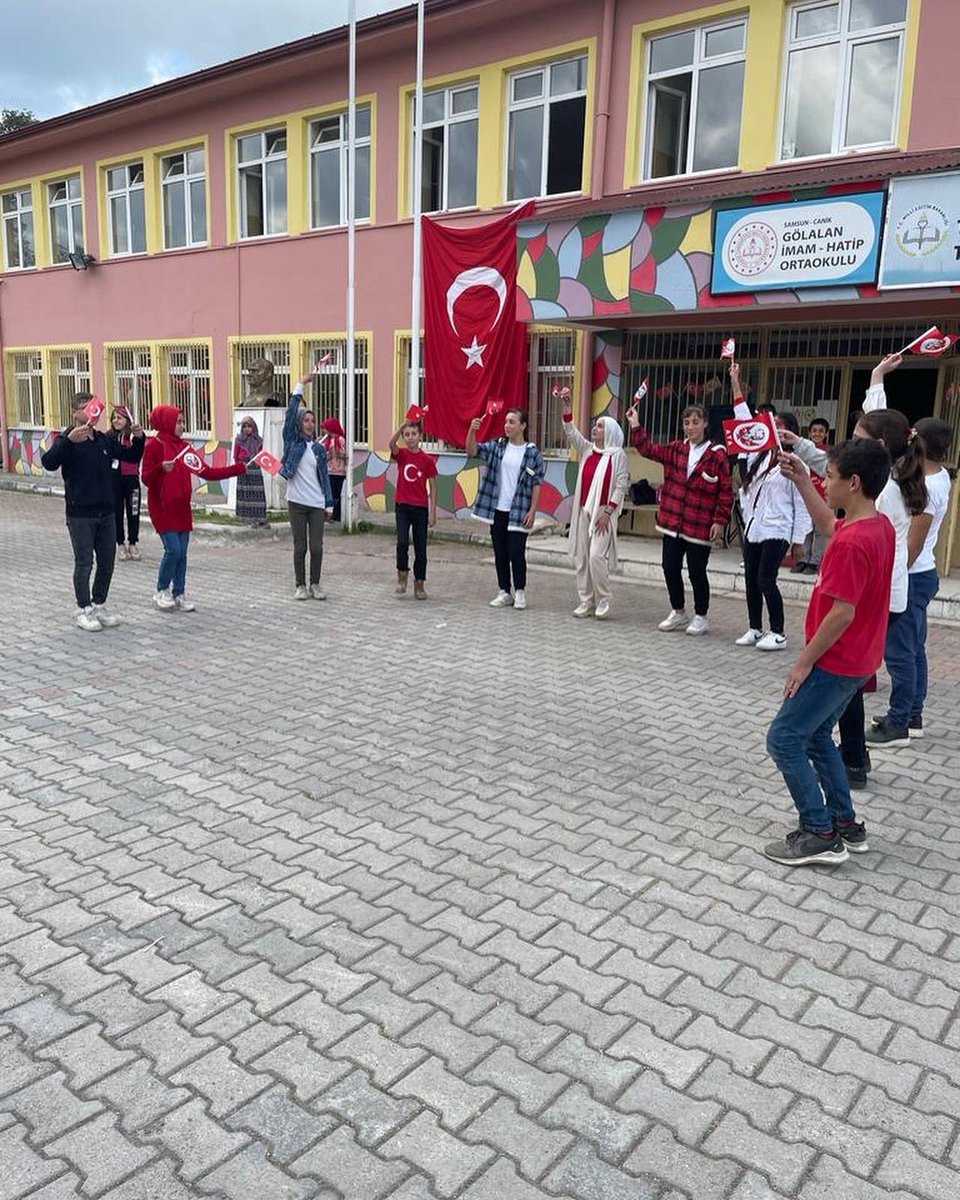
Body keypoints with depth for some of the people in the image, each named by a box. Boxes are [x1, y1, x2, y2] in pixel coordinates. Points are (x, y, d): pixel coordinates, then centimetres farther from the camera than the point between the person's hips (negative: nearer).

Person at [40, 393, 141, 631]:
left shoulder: (104, 440, 10)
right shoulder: (67, 439, -8)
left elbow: (131, 457, 17)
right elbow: (48, 462, -25)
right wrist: (69, 440, -37)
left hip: (106, 513, 6)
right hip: (80, 515, -6)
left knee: (107, 563, 11)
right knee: (84, 564, 2)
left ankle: (99, 606, 25)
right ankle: (84, 611, 14)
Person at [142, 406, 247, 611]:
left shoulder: (184, 446, 10)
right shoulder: (154, 445, -7)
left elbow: (207, 472, 8)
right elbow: (146, 479, -10)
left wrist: (238, 468, 3)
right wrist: (161, 469, -30)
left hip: (182, 508, 6)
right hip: (162, 508, -6)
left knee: (182, 552, 6)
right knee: (173, 550, -10)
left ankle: (179, 594, 16)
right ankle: (162, 591, 10)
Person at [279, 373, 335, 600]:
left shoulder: (319, 448, 10)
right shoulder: (292, 442, 3)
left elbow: (325, 477, 9)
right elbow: (290, 413, -6)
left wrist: (329, 504, 5)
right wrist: (300, 386, -8)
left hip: (317, 504, 2)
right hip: (297, 502, -2)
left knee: (317, 546, 1)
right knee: (300, 546, 3)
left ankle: (315, 584, 16)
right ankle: (300, 585, 14)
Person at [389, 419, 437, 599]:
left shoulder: (427, 460, -1)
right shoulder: (401, 454, 2)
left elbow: (432, 488, 1)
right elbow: (392, 444, -22)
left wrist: (433, 512, -3)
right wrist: (403, 425, -35)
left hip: (420, 508, 0)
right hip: (402, 505, 0)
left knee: (421, 548, 6)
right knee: (402, 542, -16)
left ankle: (419, 584, 18)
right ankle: (402, 576, 4)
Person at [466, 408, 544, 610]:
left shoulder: (533, 453, -3)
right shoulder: (496, 447, 5)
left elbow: (536, 485, -3)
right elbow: (472, 452, -5)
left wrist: (532, 511, -8)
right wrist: (472, 431, -22)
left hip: (519, 512, -4)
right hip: (497, 510, 4)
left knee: (516, 553, -4)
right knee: (500, 553, 9)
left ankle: (520, 592, 13)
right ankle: (504, 592, 20)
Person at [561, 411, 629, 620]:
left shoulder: (617, 454, -4)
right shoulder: (587, 449, 13)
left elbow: (622, 485, -8)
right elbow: (571, 432, 6)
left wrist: (607, 513, -13)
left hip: (603, 512, -6)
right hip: (583, 510, 6)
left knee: (596, 555, -15)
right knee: (581, 557, 5)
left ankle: (604, 599, 2)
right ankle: (586, 601, 13)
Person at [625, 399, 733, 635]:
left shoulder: (717, 455, -7)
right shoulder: (675, 450, 9)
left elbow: (726, 491, -7)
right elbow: (647, 449, 11)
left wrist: (720, 521, -11)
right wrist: (635, 425, 1)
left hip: (700, 526, -5)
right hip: (672, 522, 5)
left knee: (696, 572, 3)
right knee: (670, 567, 9)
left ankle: (700, 617, 21)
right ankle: (678, 612, 28)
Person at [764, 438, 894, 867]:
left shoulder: (851, 543, -26)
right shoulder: (880, 526, 4)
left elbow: (842, 612, -26)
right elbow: (829, 524, 23)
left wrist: (804, 662, -17)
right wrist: (801, 479, 19)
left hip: (836, 663, -10)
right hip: (856, 660, 10)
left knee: (783, 739, -1)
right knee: (816, 734, 21)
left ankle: (820, 835, 3)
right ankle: (845, 823, 27)